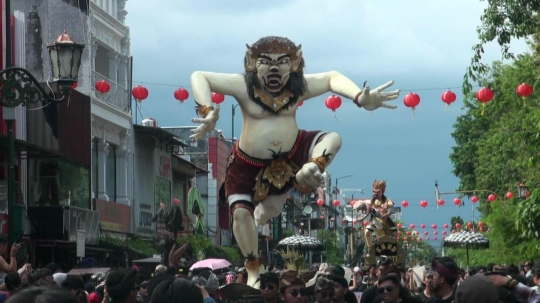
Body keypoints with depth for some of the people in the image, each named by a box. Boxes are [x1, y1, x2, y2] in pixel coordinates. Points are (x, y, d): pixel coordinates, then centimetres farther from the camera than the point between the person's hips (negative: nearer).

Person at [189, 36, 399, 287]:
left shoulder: (299, 86, -5)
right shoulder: (243, 86, -15)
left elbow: (332, 78, 6)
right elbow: (199, 77, -15)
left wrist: (360, 98, -10)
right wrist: (207, 112, -31)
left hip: (292, 155, 3)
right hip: (249, 164, -3)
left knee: (332, 139, -13)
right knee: (241, 211, -14)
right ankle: (254, 269, 0)